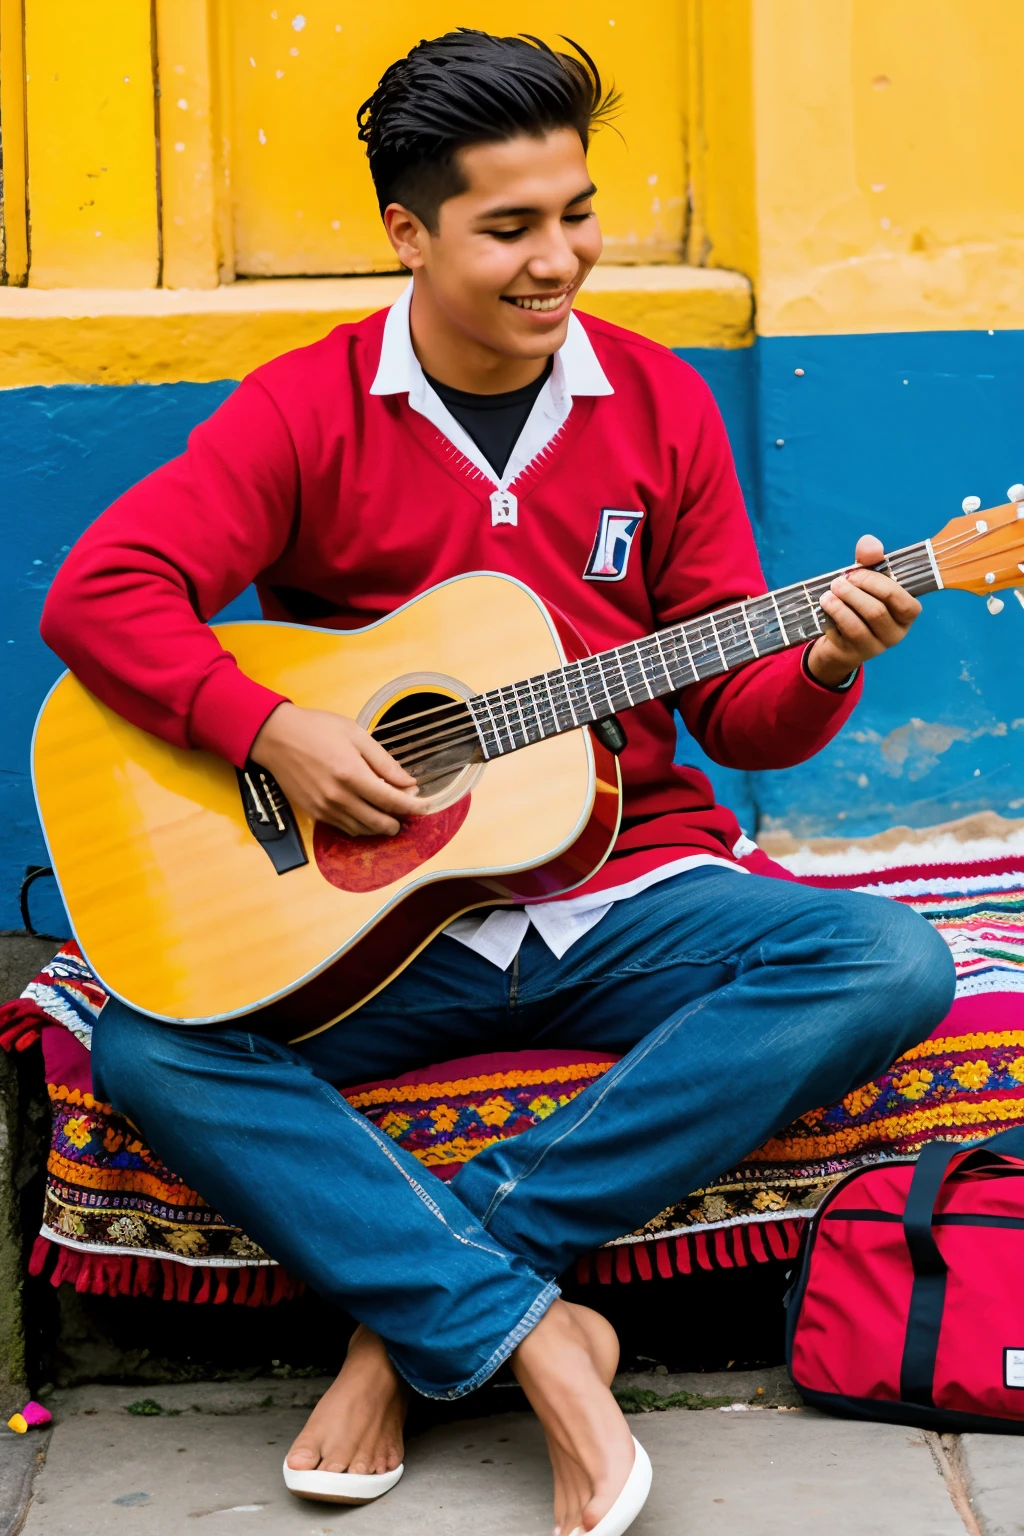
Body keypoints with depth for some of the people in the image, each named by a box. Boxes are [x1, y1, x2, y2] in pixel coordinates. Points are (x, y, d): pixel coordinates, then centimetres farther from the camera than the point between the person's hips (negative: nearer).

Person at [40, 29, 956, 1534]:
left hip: (626, 890, 2)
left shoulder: (659, 403, 5)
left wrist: (823, 668, -17)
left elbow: (736, 707, 5)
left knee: (892, 964, -25)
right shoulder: (307, 411, -1)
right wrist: (270, 730, -22)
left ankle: (414, 1305, -25)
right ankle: (529, 1333, -23)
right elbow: (98, 590, -10)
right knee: (148, 1046, -26)